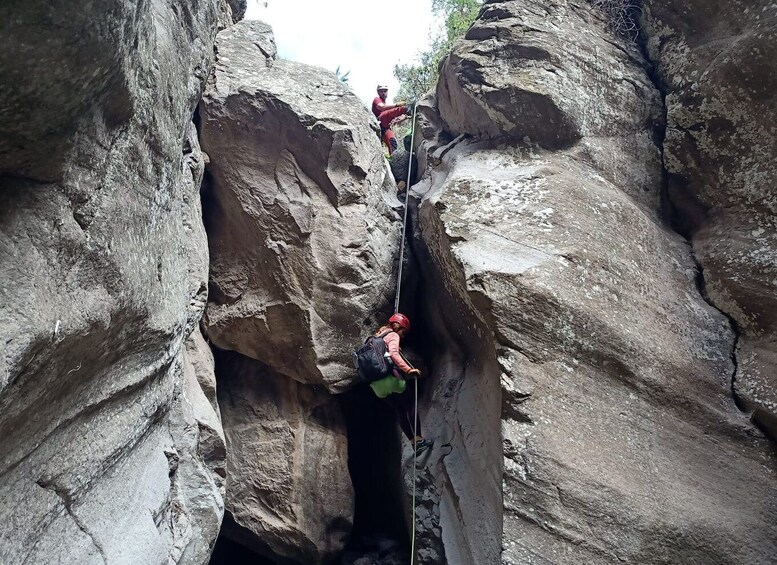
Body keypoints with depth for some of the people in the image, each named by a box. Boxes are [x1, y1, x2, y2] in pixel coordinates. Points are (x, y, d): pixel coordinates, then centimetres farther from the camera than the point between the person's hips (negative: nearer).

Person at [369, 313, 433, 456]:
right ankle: (419, 439, 2)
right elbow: (393, 353, -20)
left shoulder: (377, 337, 25)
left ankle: (414, 443, 12)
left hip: (376, 384, 8)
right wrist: (408, 369, -25)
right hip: (390, 378, -8)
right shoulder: (393, 335, -1)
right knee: (410, 405, 7)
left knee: (401, 411, 14)